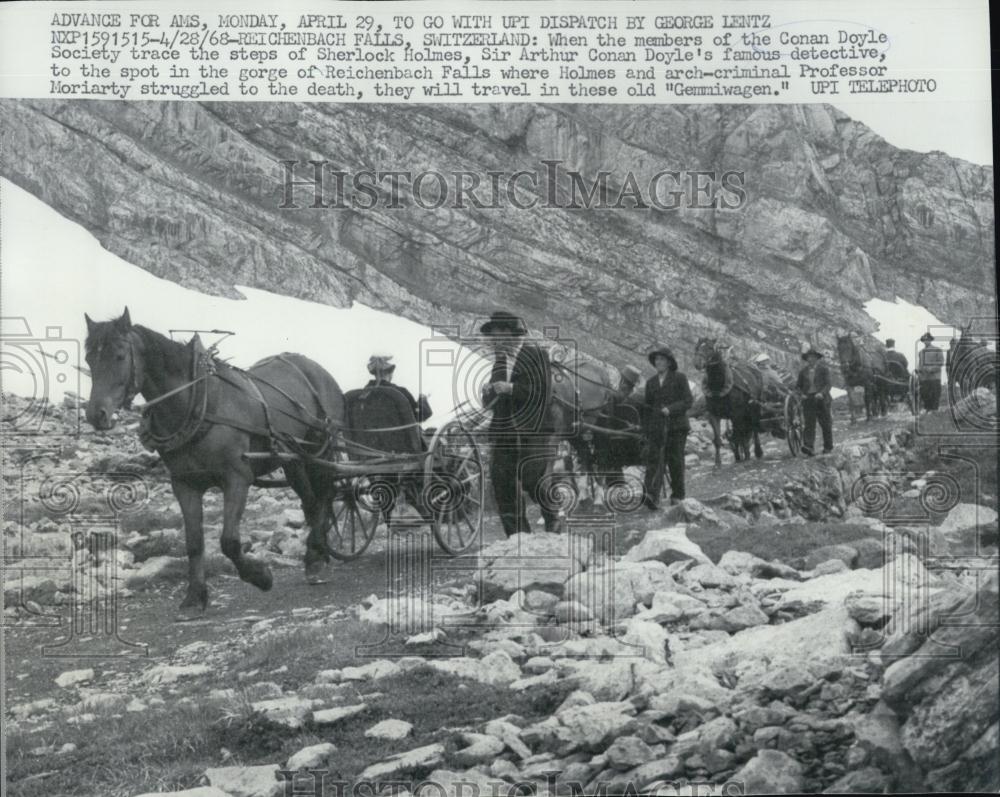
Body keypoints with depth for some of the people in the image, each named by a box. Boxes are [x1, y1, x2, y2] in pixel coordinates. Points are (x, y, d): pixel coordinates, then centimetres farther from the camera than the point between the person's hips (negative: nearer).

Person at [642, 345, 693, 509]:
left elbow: (688, 401, -5)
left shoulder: (679, 378, 2)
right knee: (654, 459, -12)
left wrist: (670, 409, -19)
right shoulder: (651, 382, 14)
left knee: (675, 461, 2)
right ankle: (652, 497, -25)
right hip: (656, 428, 3)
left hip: (676, 426, -3)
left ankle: (678, 496, 16)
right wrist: (645, 431, 12)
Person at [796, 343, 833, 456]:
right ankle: (808, 447, -21)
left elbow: (828, 384, -6)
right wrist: (802, 394, -3)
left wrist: (822, 393, -22)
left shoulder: (823, 368, 0)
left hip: (822, 399, -2)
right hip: (808, 400, 2)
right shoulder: (803, 371, 10)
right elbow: (798, 385, 17)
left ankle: (828, 447, 17)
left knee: (826, 424, 5)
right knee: (809, 424, -10)